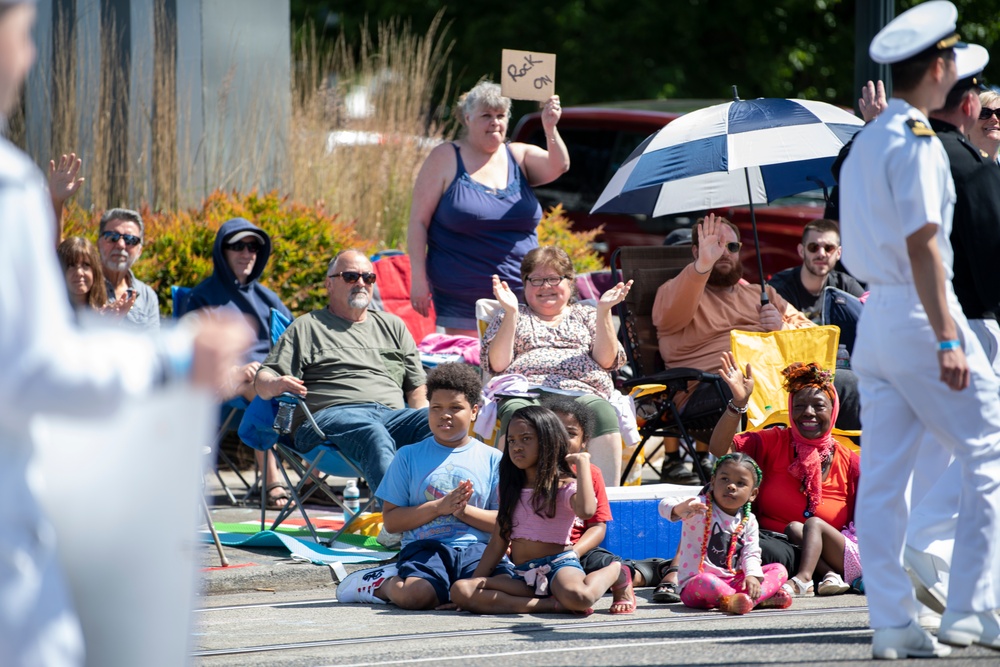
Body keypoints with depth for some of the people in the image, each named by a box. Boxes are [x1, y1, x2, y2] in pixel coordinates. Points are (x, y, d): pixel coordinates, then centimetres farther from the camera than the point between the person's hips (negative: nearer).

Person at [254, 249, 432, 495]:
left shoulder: (392, 326, 32)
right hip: (331, 415, -4)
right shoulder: (307, 327, 21)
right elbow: (262, 382, 12)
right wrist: (275, 385, -14)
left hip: (393, 415, 4)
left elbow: (417, 386, 28)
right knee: (373, 435, -41)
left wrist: (422, 421, 4)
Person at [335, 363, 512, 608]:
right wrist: (439, 507, -7)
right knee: (413, 595, -36)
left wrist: (464, 511, -10)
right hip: (426, 547, -1)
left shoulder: (492, 459, 13)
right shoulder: (409, 457, 12)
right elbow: (391, 521, 6)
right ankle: (383, 583, 2)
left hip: (477, 548, 1)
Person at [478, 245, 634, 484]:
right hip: (526, 390, -1)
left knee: (602, 412, -38)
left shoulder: (587, 316, 29)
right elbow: (497, 364, 10)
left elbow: (606, 360, 11)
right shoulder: (510, 318, 28)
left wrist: (604, 312, 0)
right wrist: (511, 313, 1)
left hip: (582, 391, 1)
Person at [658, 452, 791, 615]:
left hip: (733, 582, 6)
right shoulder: (701, 507, -8)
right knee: (705, 582, -41)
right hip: (694, 584, -6)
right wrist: (680, 509, -48)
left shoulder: (748, 521, 7)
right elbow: (665, 505, -23)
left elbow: (751, 554, 0)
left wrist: (752, 575, -23)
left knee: (779, 570, -3)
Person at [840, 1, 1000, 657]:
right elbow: (922, 246, -19)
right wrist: (946, 339, -21)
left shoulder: (867, 140, 16)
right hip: (920, 315, -9)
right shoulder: (917, 142, -13)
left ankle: (893, 624, 3)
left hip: (875, 318, 9)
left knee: (884, 475, 4)